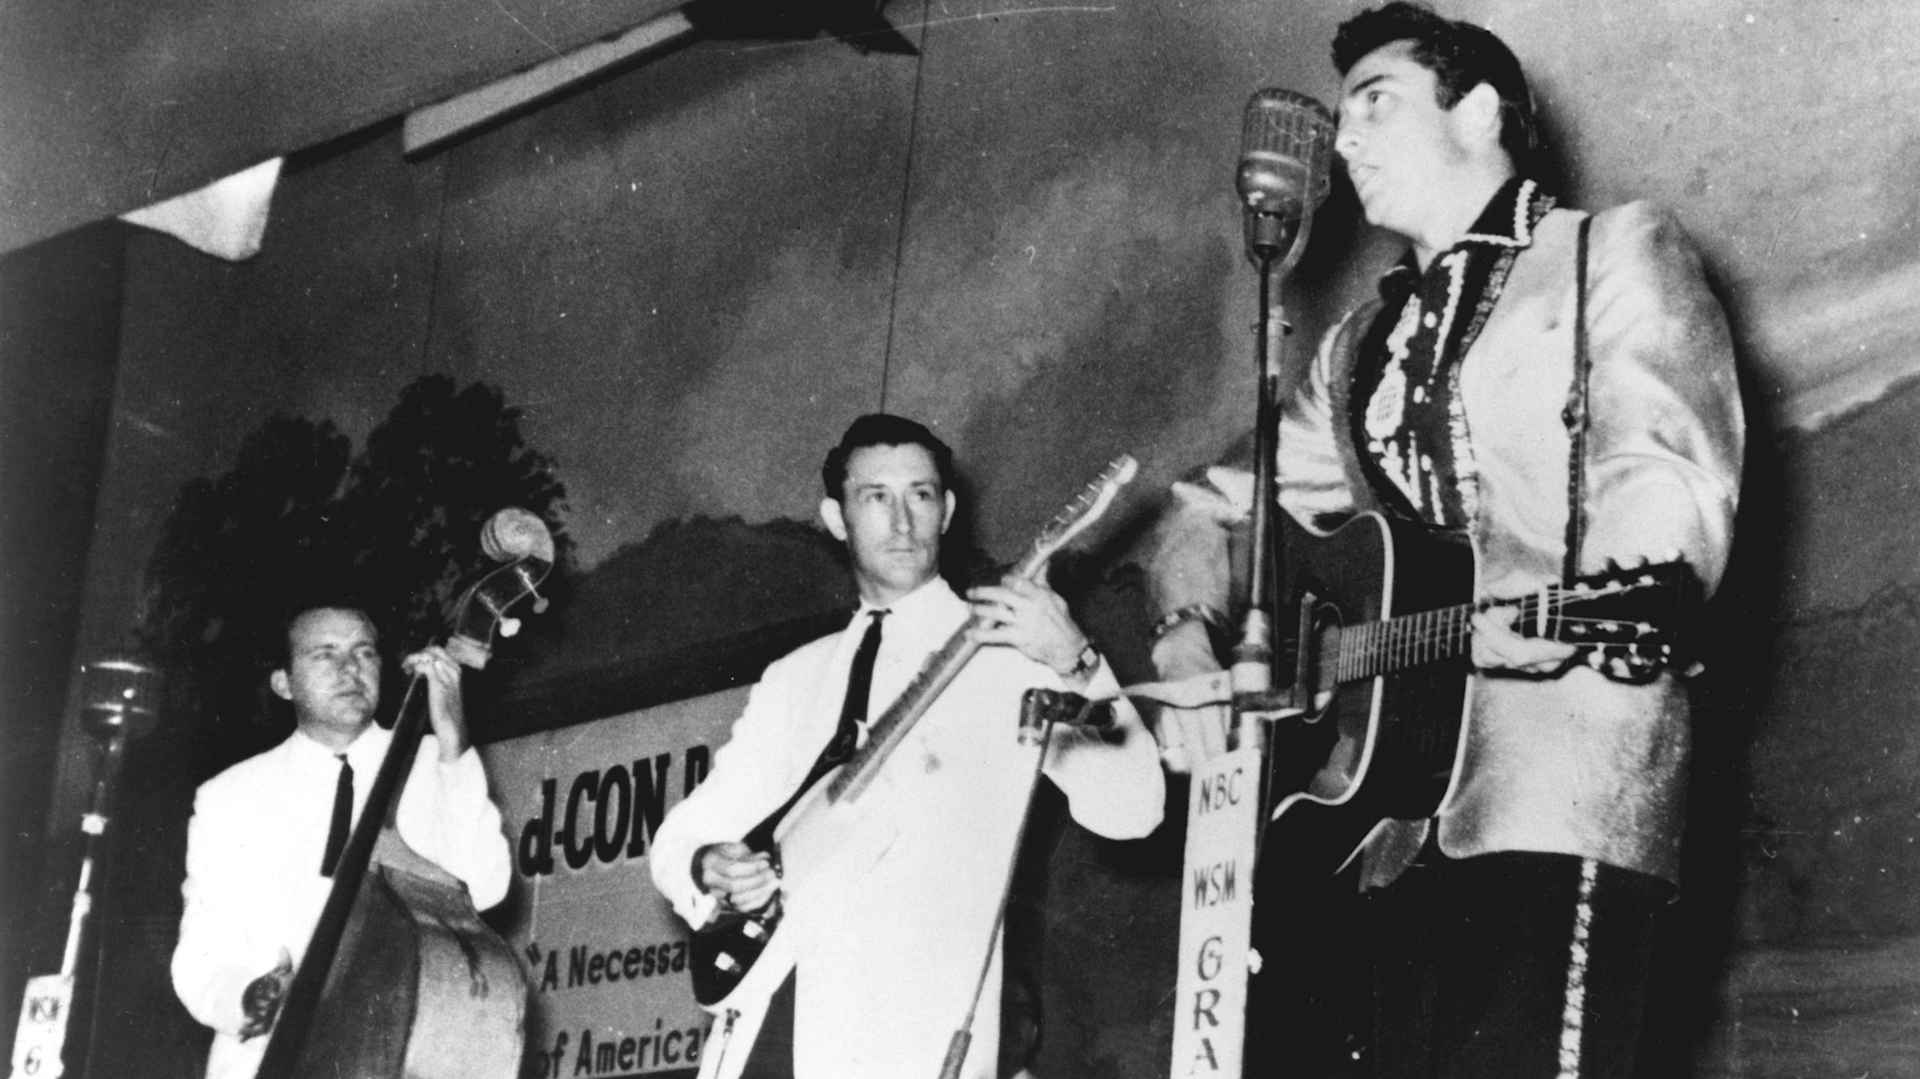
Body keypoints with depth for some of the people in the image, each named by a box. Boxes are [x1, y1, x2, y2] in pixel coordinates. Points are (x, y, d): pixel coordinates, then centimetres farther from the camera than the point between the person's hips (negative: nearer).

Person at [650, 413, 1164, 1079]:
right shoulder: (793, 680, 20)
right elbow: (680, 836, 19)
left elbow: (1130, 812, -7)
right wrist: (708, 870, -4)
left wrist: (1073, 665, -21)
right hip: (763, 1021, 4)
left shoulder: (1013, 647, 4)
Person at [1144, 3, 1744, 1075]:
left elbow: (1675, 503, -7)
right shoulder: (1362, 345, 26)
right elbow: (1207, 513, 27)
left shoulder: (1618, 253, 7)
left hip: (1564, 790, -6)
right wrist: (1188, 631, 5)